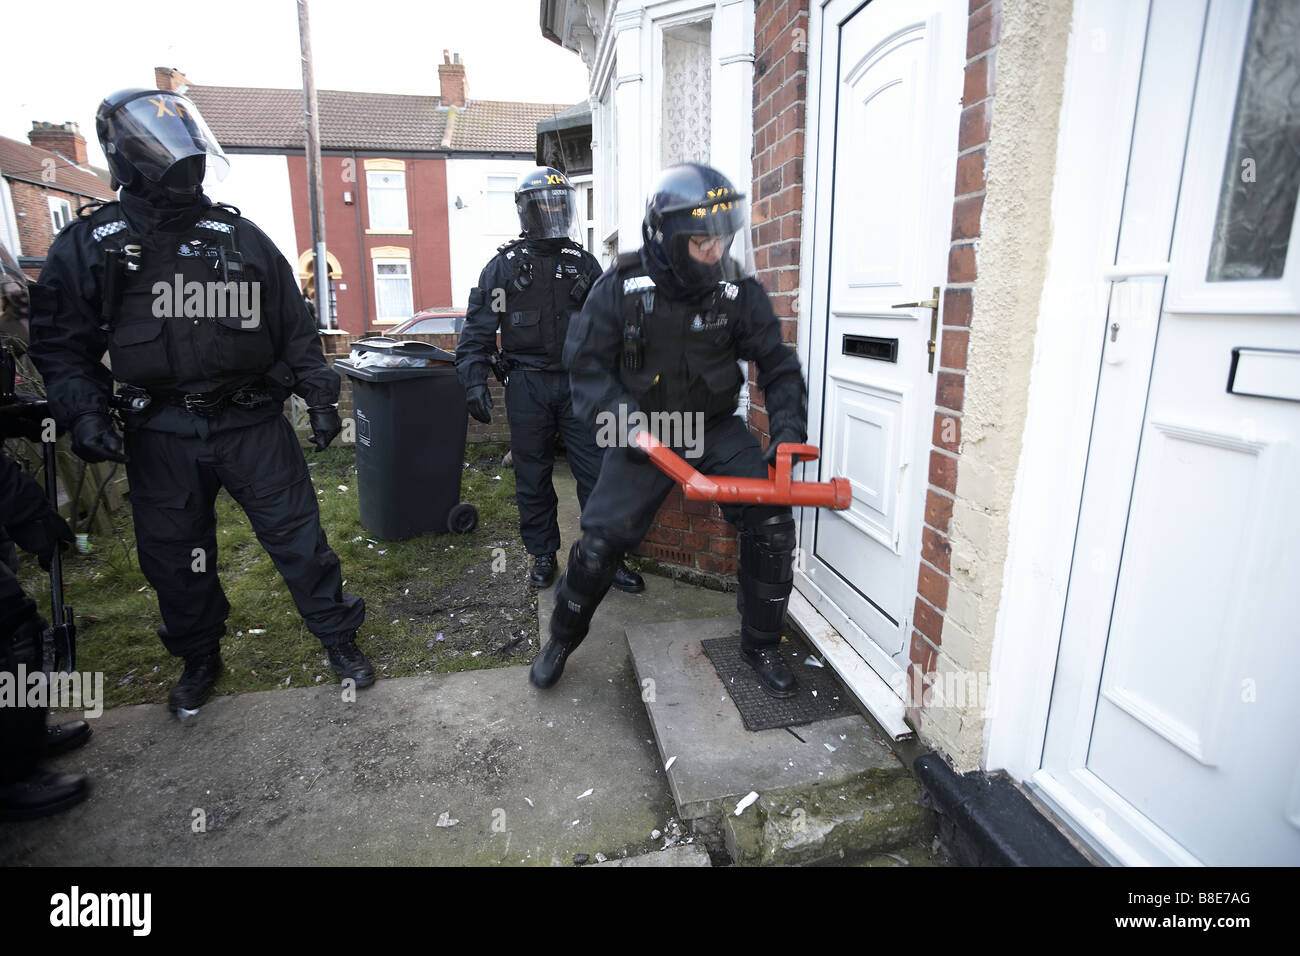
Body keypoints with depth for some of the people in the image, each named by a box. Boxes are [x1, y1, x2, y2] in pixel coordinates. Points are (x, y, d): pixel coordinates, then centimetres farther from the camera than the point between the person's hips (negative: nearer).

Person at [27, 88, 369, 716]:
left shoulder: (242, 237, 5)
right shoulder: (89, 245, 4)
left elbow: (295, 327, 7)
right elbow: (60, 343, 6)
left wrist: (319, 394, 1)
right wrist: (83, 411, -9)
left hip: (253, 423, -1)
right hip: (161, 436, 1)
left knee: (297, 535, 3)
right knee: (174, 556, 13)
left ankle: (339, 639, 21)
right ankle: (200, 658, 36)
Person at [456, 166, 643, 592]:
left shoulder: (583, 263, 11)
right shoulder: (505, 265, 3)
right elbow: (477, 328, 1)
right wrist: (475, 380, -9)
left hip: (577, 381, 2)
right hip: (527, 385, -1)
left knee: (597, 472, -1)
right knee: (533, 477, 7)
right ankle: (543, 555, 24)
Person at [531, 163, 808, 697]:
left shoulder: (738, 291, -9)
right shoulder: (621, 289, -13)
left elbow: (777, 366, -1)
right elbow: (587, 364, -9)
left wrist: (788, 432, -13)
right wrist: (626, 422, -22)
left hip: (716, 427, 2)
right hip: (643, 433, -1)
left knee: (771, 521, -14)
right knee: (602, 539, -7)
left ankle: (761, 645, 10)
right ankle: (562, 638, 23)